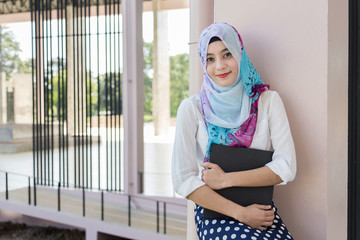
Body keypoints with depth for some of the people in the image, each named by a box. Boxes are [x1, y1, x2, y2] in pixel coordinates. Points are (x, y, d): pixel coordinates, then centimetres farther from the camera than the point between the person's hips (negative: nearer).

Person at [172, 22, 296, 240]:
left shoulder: (268, 100, 5)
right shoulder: (192, 108, 0)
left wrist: (226, 179, -10)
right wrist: (240, 212, -12)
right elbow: (184, 180, -5)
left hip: (262, 211, 3)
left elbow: (286, 167, -2)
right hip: (214, 212, -2)